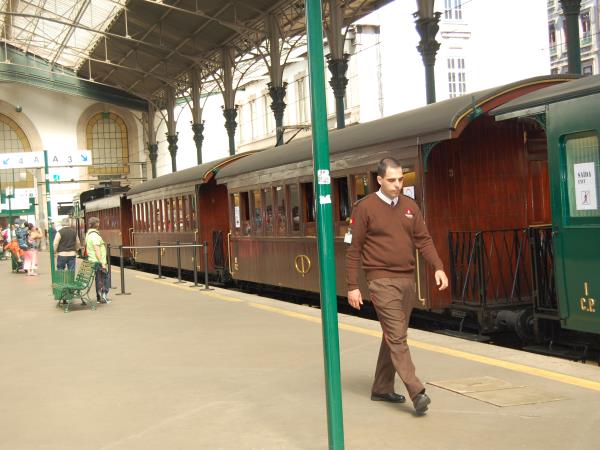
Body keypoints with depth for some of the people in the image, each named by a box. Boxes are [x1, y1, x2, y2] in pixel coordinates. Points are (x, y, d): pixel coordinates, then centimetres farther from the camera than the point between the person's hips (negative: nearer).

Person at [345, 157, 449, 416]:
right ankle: (416, 392, -15)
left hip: (407, 280, 6)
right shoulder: (365, 208, -5)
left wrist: (438, 267, -7)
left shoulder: (410, 206, 11)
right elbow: (353, 249, -3)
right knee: (396, 337, -11)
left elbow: (423, 240, 9)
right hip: (382, 281, -6)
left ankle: (382, 389, 23)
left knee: (394, 336, 12)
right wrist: (352, 286, -6)